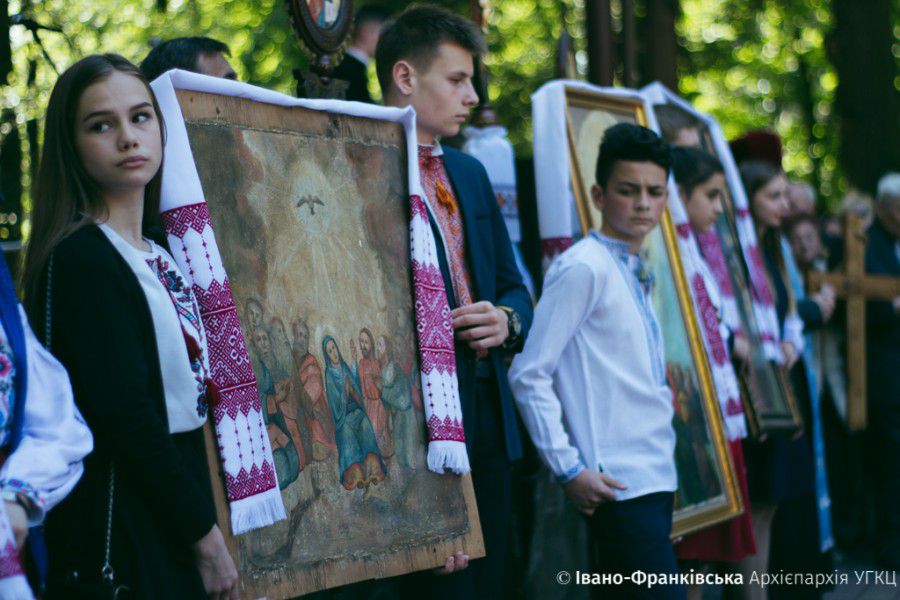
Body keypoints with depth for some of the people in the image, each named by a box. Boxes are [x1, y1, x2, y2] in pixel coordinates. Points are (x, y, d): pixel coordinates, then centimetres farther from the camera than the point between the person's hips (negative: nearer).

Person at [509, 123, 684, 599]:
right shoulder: (584, 268, -9)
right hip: (618, 484, -8)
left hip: (655, 477, 8)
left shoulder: (634, 274, 16)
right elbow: (529, 374, -13)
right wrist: (568, 468, -15)